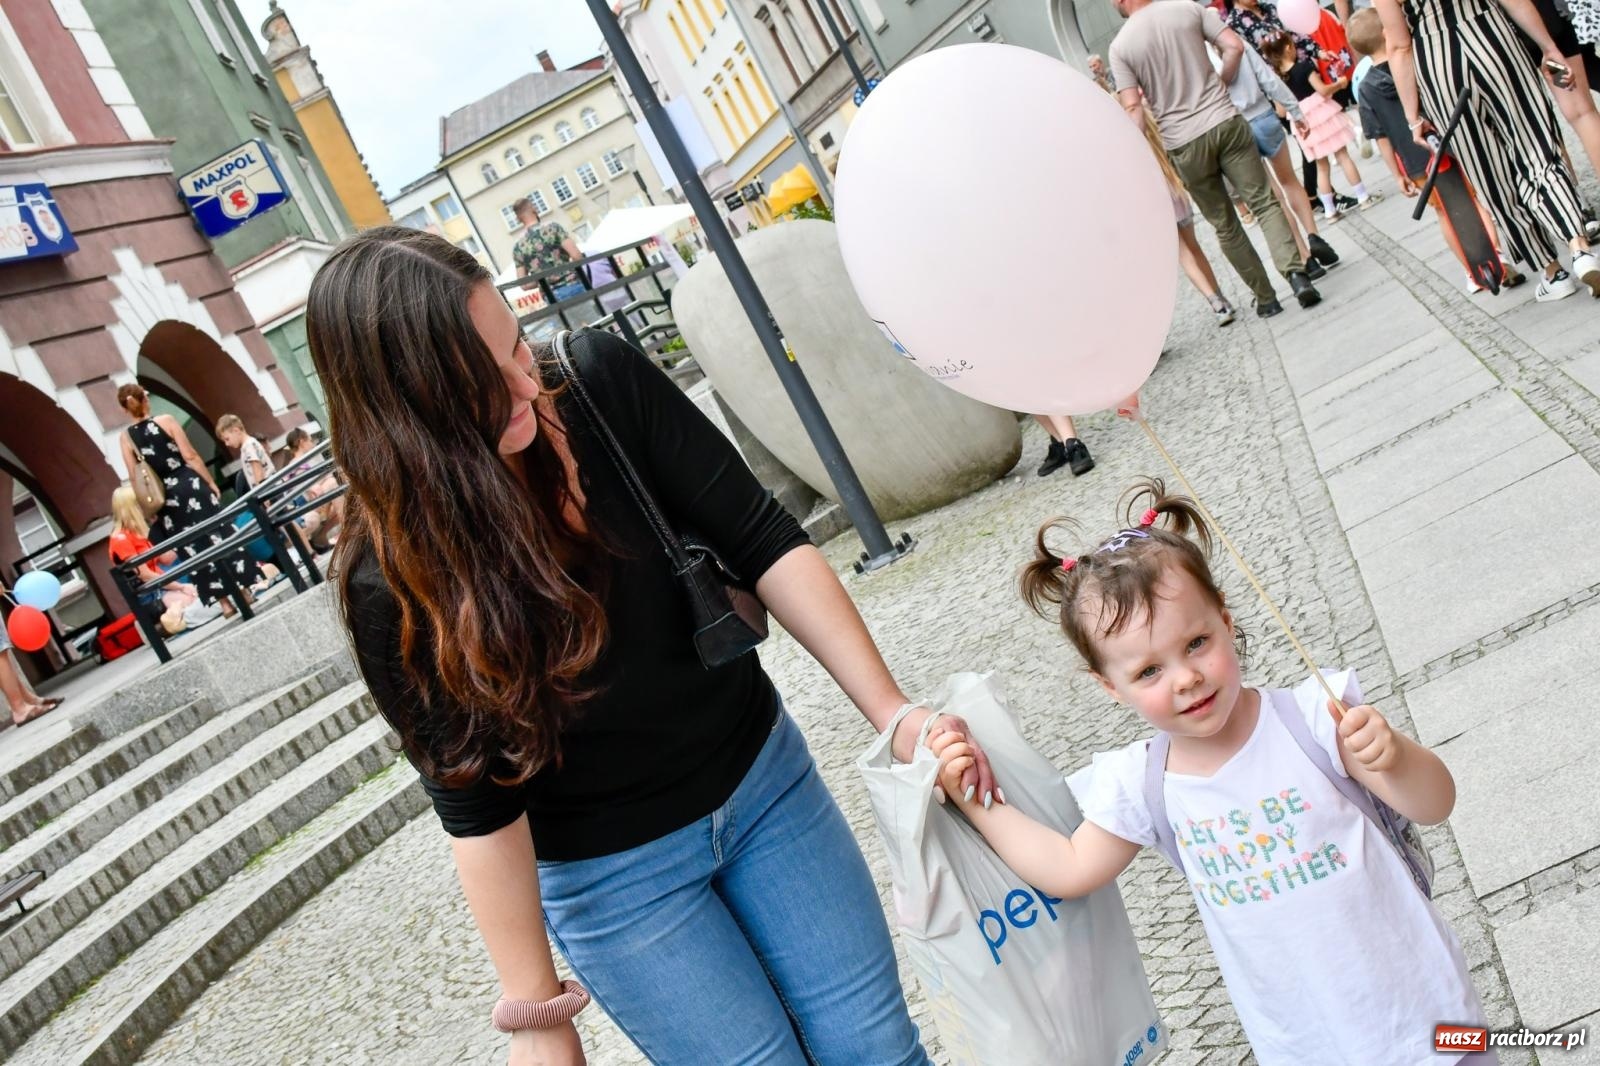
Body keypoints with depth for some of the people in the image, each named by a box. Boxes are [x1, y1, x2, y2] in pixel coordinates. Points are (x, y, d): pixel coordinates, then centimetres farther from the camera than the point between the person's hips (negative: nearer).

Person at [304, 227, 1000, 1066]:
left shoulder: (599, 380, -18)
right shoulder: (395, 580, -23)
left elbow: (763, 544, -13)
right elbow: (479, 807, -15)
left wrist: (893, 712, -16)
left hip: (763, 774, 3)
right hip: (612, 872, -3)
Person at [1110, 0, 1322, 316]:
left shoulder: (1120, 46, -4)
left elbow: (1133, 109, -8)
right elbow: (1234, 46, -1)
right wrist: (1220, 85, 15)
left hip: (1183, 142, -1)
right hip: (1225, 121, 1)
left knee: (1224, 225, 10)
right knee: (1264, 202, 6)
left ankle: (1265, 298, 16)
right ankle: (1295, 273, -12)